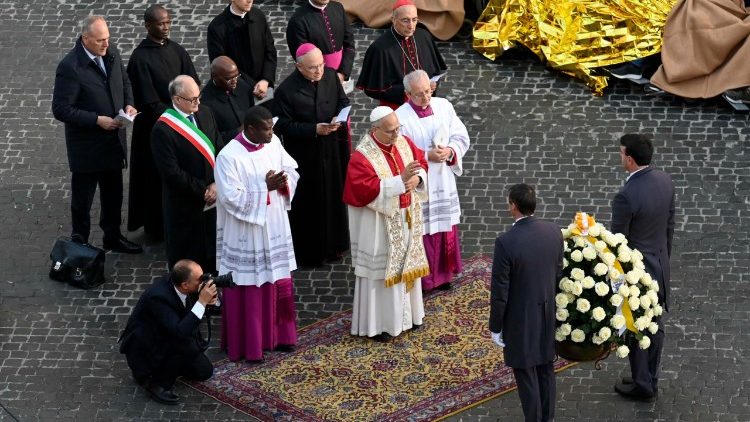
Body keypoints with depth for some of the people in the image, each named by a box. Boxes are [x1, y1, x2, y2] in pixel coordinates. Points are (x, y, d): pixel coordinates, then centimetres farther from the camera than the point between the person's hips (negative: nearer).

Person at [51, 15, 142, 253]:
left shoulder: (112, 53, -4)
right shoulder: (70, 68, -24)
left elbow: (124, 82, 14)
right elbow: (61, 109, -21)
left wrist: (128, 104, -5)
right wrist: (97, 120, -24)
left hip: (114, 140, 7)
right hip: (86, 146, -7)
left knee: (113, 193, 21)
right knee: (82, 198, 10)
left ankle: (113, 237, 39)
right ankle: (80, 244, 26)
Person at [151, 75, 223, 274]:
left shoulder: (205, 113, -1)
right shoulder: (163, 130, -21)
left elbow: (219, 150, 2)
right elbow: (172, 172, -20)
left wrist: (216, 183, -11)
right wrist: (202, 190, -15)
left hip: (212, 195, 6)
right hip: (184, 202, -6)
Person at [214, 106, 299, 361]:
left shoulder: (273, 143, -2)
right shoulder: (229, 157, -21)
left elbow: (292, 170, 8)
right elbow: (231, 198, -22)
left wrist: (284, 182, -14)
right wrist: (265, 187, -23)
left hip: (274, 230, 6)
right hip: (246, 235, -6)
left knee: (278, 284, 16)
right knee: (248, 290, 4)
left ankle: (277, 334, 33)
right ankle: (246, 345, 16)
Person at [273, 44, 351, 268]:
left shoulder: (330, 76, -5)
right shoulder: (286, 90, -20)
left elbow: (343, 102, 7)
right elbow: (283, 125, -17)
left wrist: (339, 118, -16)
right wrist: (314, 129, -24)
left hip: (332, 151, 5)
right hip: (304, 158, -5)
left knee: (334, 197, 18)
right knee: (309, 204, 6)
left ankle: (332, 245, 36)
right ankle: (309, 252, 21)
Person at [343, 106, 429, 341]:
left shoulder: (404, 142, 0)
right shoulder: (362, 156, -21)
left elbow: (421, 162, 9)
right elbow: (366, 189, -28)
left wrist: (417, 178, -14)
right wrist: (400, 180, -31)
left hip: (406, 219, 7)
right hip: (380, 224, -7)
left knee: (406, 264, 17)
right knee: (380, 270, 1)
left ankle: (405, 314, 33)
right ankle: (377, 324, 11)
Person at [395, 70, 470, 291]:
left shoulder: (443, 106, -2)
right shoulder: (401, 117, -16)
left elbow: (461, 136, 3)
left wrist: (450, 152, -16)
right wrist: (427, 156, -24)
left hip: (443, 182, 5)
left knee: (445, 227, 16)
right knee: (421, 229, 4)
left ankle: (442, 273, 33)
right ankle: (421, 278, 18)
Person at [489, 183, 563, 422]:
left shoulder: (506, 242, -26)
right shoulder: (554, 232, -8)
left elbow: (499, 292, -19)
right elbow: (559, 273, 4)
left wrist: (495, 327, -6)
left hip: (521, 321, -6)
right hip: (549, 315, 6)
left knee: (526, 376, 9)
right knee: (546, 371, 21)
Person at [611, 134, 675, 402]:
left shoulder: (626, 196, -28)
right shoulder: (665, 182, -5)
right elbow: (670, 226, 7)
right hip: (660, 267, 8)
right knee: (654, 326, 19)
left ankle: (642, 386, 22)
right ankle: (650, 380, 34)